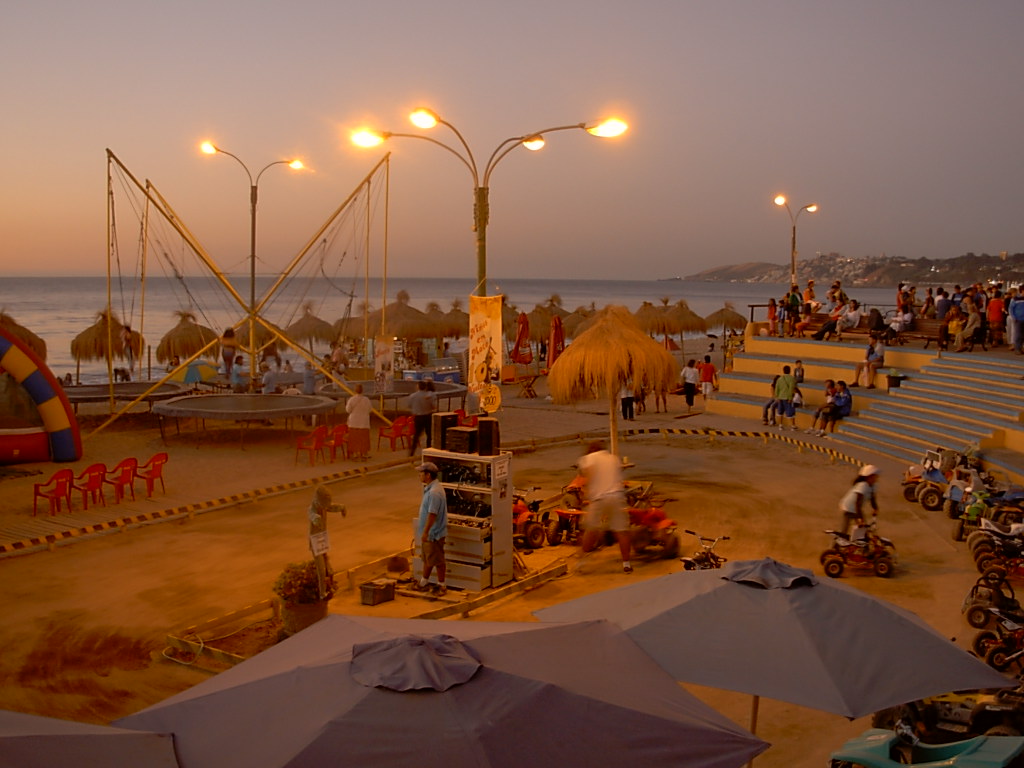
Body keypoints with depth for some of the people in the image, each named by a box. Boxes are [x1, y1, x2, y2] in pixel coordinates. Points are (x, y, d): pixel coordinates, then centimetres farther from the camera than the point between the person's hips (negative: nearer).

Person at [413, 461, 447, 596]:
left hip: (434, 534, -10)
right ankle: (423, 582, 32)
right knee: (427, 559, 20)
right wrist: (424, 532, 21)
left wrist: (425, 532, -23)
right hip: (429, 533, 10)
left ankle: (441, 586, 15)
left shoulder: (434, 492, -27)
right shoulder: (429, 488, 7)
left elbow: (432, 514, -27)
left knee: (437, 560, 3)